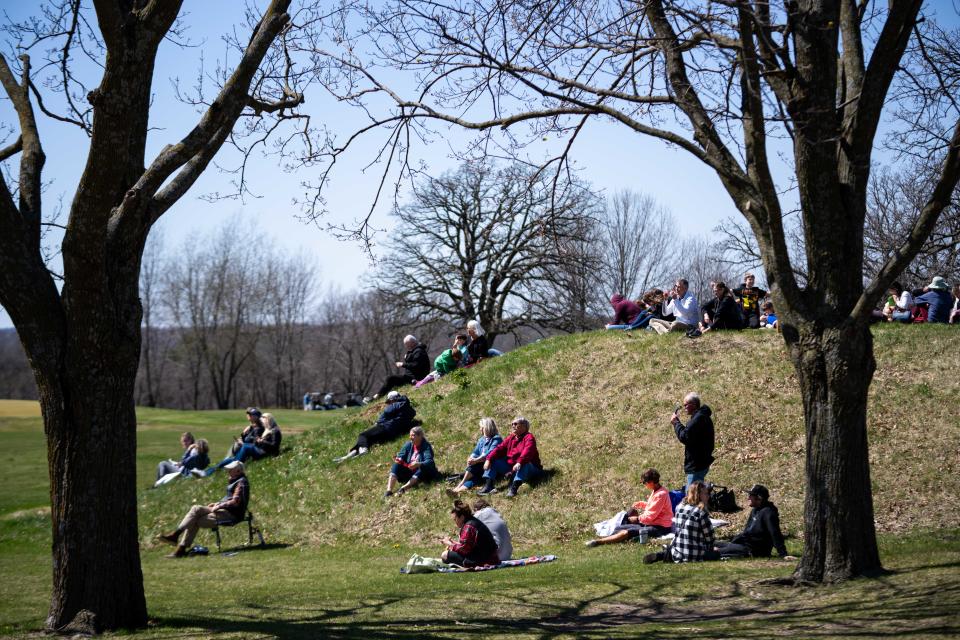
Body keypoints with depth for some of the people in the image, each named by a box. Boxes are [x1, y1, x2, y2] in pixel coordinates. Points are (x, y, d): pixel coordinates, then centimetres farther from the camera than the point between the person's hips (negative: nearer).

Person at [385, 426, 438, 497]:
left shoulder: (426, 446, -14)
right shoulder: (408, 444, 0)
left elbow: (429, 462, -28)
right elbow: (401, 456, -3)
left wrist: (418, 464, -47)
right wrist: (398, 459, -28)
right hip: (408, 473, 5)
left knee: (423, 469, -34)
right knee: (396, 465, -15)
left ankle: (403, 488, -49)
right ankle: (389, 490, -33)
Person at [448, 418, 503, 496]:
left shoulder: (496, 439, -4)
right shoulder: (481, 440, 22)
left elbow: (490, 454, -18)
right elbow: (475, 452, 10)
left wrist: (476, 460, -29)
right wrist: (471, 458, -14)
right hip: (480, 468, 5)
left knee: (474, 464, -31)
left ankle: (460, 485, -32)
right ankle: (458, 490, -51)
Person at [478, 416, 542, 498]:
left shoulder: (529, 438, -11)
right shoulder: (511, 438, 11)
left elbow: (527, 452, -30)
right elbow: (500, 448, 0)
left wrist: (519, 463, -48)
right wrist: (488, 459, -16)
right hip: (510, 466, 7)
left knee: (525, 465, -40)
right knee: (492, 462, -1)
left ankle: (513, 488, -57)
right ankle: (488, 486, -18)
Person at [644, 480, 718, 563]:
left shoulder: (679, 507, 6)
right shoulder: (701, 512, -13)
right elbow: (709, 536, -6)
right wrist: (710, 548, 14)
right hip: (694, 556, -7)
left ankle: (661, 554, 3)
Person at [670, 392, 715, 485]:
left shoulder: (698, 418, -20)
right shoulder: (702, 416, 16)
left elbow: (684, 437, -24)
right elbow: (690, 434, 20)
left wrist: (676, 422, -11)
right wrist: (677, 422, 9)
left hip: (697, 465, -11)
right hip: (700, 463, 11)